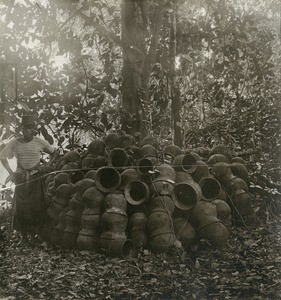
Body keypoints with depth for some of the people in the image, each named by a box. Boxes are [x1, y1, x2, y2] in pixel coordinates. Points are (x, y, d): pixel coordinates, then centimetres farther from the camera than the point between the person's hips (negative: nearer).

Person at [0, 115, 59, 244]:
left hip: (36, 178, -1)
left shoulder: (39, 142, -7)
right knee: (21, 207, 4)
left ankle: (33, 234, 13)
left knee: (36, 207, 0)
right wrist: (11, 173, 1)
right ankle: (24, 235, 15)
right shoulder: (14, 143, -4)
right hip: (21, 179, 1)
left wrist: (47, 164, -7)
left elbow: (55, 153, 6)